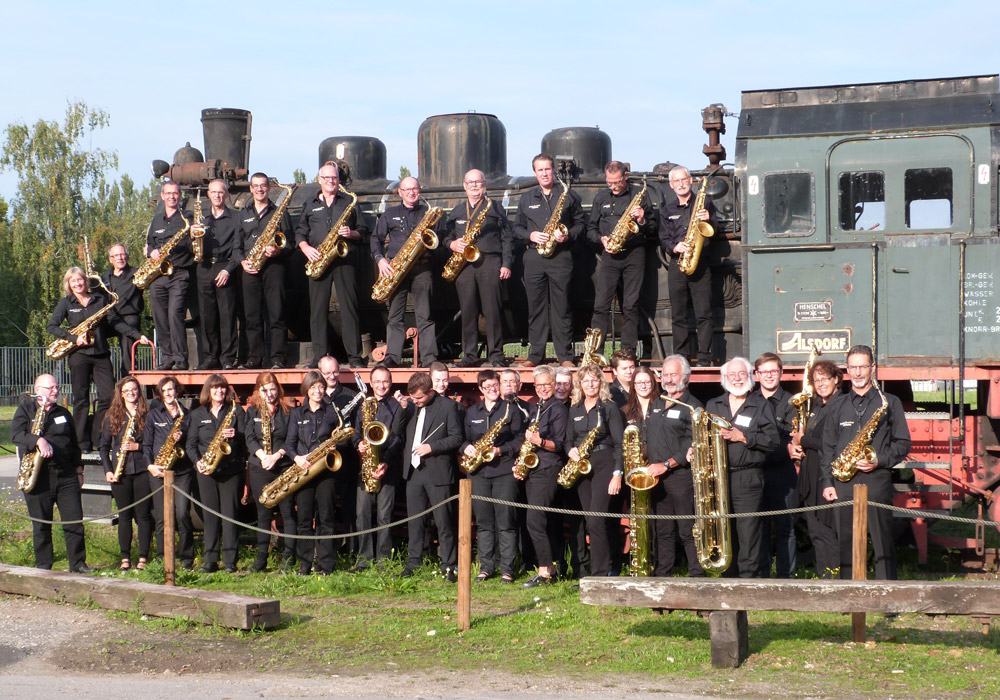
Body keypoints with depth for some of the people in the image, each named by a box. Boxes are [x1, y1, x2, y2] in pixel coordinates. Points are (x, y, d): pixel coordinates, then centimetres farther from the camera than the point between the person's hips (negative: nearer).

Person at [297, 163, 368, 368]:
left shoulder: (348, 202, 14)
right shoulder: (310, 205, 17)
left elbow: (363, 230, 13)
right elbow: (300, 232, 13)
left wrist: (352, 233, -8)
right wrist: (306, 248, -6)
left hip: (345, 259, -1)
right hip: (318, 260, 1)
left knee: (349, 307, -5)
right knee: (318, 309, -2)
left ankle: (354, 355, -4)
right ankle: (320, 356, 1)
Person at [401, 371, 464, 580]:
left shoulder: (447, 406, -4)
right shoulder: (409, 406, 11)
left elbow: (457, 438, -5)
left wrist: (431, 447, -16)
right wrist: (401, 410, -2)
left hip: (437, 473, -5)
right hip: (413, 471, 5)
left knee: (443, 522, -2)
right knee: (415, 521, 10)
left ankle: (449, 566, 2)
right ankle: (414, 563, 18)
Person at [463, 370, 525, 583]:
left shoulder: (511, 410, 4)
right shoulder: (472, 412, 15)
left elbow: (519, 441, 0)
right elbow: (464, 437, 19)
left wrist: (500, 450, -14)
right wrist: (467, 447, -2)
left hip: (504, 471, -4)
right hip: (479, 472, 4)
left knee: (505, 521, -6)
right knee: (483, 521, 5)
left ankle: (507, 568, -2)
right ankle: (486, 567, 12)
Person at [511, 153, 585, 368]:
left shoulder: (568, 195, 8)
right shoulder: (527, 198, 16)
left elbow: (580, 223, 8)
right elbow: (517, 228, 16)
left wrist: (568, 236, -10)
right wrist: (531, 235, -4)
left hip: (561, 256, -3)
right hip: (533, 258, 3)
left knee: (561, 306, -4)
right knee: (535, 306, 2)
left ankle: (565, 356, -1)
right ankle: (535, 355, 6)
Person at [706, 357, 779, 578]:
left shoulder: (761, 406, 6)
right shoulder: (713, 405, 18)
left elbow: (773, 441, -5)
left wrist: (742, 437, -11)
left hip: (748, 479, -4)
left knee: (748, 535, -9)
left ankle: (748, 579, -7)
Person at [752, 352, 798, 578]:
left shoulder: (789, 402, 3)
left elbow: (790, 439, -7)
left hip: (782, 473, -2)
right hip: (755, 473, 2)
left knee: (785, 527, 0)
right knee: (760, 527, 5)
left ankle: (785, 576, 4)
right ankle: (761, 575, 11)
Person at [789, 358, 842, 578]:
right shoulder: (815, 407, 18)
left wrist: (803, 441, -8)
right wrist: (796, 446, 5)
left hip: (829, 481, -9)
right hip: (811, 479, 9)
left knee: (828, 533, -8)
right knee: (815, 532, 10)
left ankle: (834, 576, -3)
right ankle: (823, 577, 15)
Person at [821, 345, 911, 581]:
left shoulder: (889, 402, 7)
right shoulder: (838, 405, 17)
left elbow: (903, 443, 5)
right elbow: (827, 447, 16)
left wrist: (880, 462, -11)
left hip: (877, 481, -3)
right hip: (843, 484, 3)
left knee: (883, 543, -5)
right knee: (846, 544, 3)